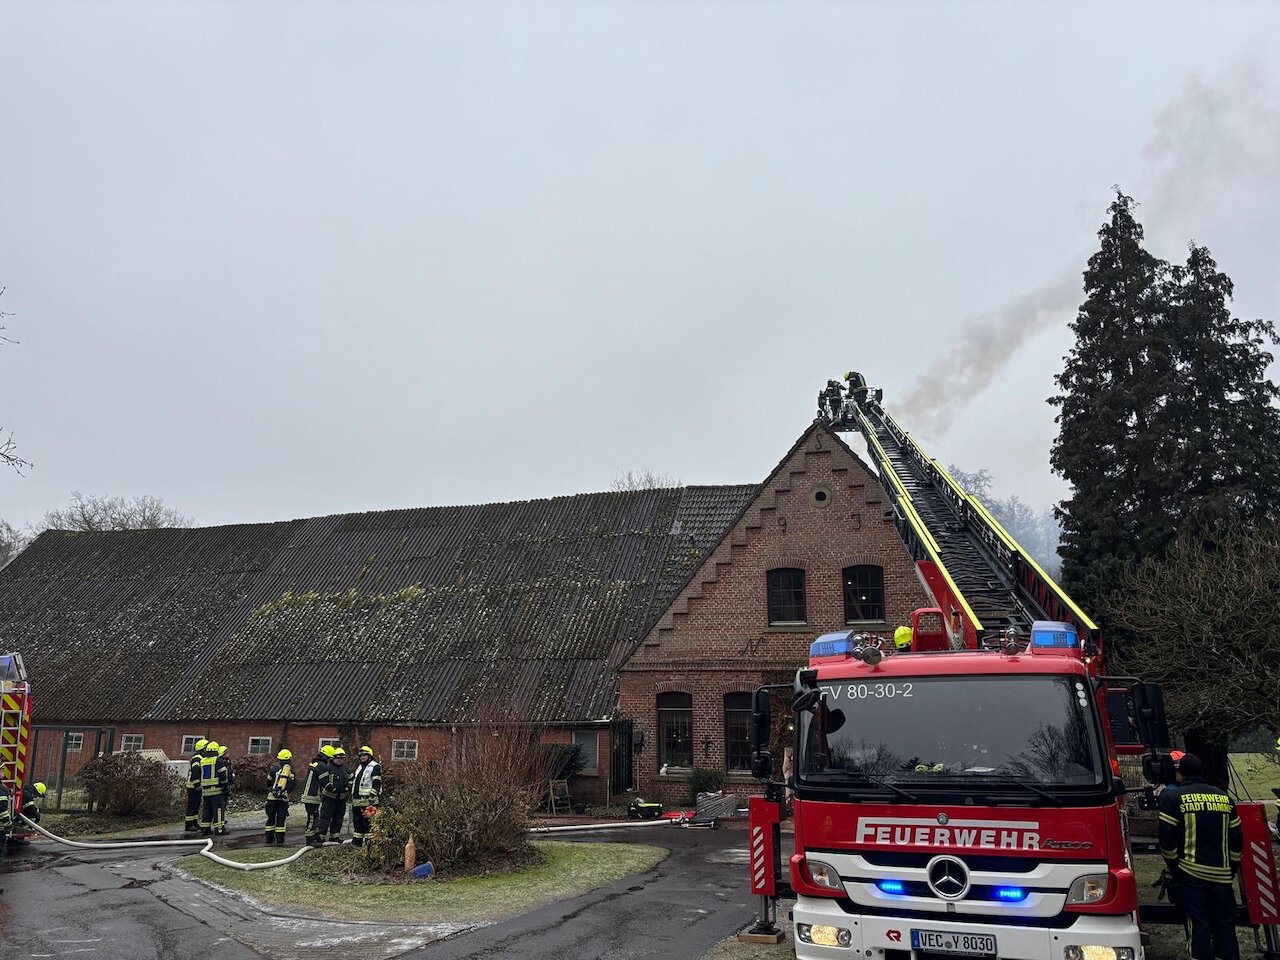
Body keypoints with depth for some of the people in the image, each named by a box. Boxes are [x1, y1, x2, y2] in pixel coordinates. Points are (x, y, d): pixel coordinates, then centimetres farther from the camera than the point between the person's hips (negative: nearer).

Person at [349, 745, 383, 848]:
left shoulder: (375, 767, -7)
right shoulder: (358, 767, 20)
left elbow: (376, 783, -13)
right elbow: (352, 779, 31)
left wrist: (372, 796, -19)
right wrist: (351, 793, 25)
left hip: (368, 800, -8)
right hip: (357, 800, 9)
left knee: (368, 821, -8)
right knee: (357, 821, 13)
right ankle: (357, 841, 21)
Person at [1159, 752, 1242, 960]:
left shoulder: (1172, 797, -4)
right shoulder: (1224, 797, 11)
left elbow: (1167, 838, -8)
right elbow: (1236, 838, 12)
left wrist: (1174, 866, 4)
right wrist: (1232, 869, 20)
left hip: (1191, 873, -4)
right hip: (1222, 873, 4)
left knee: (1200, 924, 0)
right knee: (1225, 924, 13)